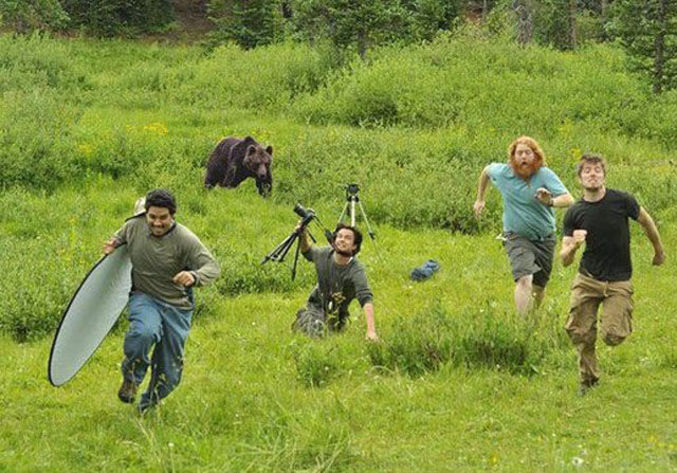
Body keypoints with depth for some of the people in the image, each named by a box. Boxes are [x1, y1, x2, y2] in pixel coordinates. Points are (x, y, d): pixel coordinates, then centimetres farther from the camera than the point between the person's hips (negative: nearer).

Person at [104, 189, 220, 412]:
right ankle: (131, 377, -9)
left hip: (177, 306, 0)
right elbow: (119, 238, 17)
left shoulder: (185, 240, -17)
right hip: (144, 298, 0)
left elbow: (212, 266, -21)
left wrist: (194, 276, -43)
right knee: (144, 332, -37)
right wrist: (113, 245, -8)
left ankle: (148, 406, 35)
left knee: (169, 372, 5)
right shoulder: (133, 227, -6)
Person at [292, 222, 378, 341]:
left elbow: (366, 299, -41)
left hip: (336, 313, -1)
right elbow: (308, 252, 11)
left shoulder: (356, 271, -30)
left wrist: (371, 331, -53)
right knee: (316, 332, -19)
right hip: (316, 305, 1)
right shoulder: (325, 254, -15)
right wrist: (303, 236, -11)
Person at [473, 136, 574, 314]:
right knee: (524, 280, -24)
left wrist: (551, 202, -51)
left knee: (539, 286, 13)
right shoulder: (503, 172, -10)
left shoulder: (545, 175, -17)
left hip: (545, 238, 1)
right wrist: (480, 199, 22)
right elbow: (486, 171, 16)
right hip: (517, 237, -1)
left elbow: (568, 199, -30)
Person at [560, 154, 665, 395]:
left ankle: (621, 321, 24)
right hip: (587, 279, 2)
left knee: (613, 337, -13)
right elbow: (564, 260, -5)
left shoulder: (622, 201, -10)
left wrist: (659, 251, 22)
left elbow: (646, 221, 10)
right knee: (579, 333, -6)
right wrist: (573, 246, -28)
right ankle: (588, 379, 18)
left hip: (619, 280, -2)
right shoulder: (574, 214, -5)